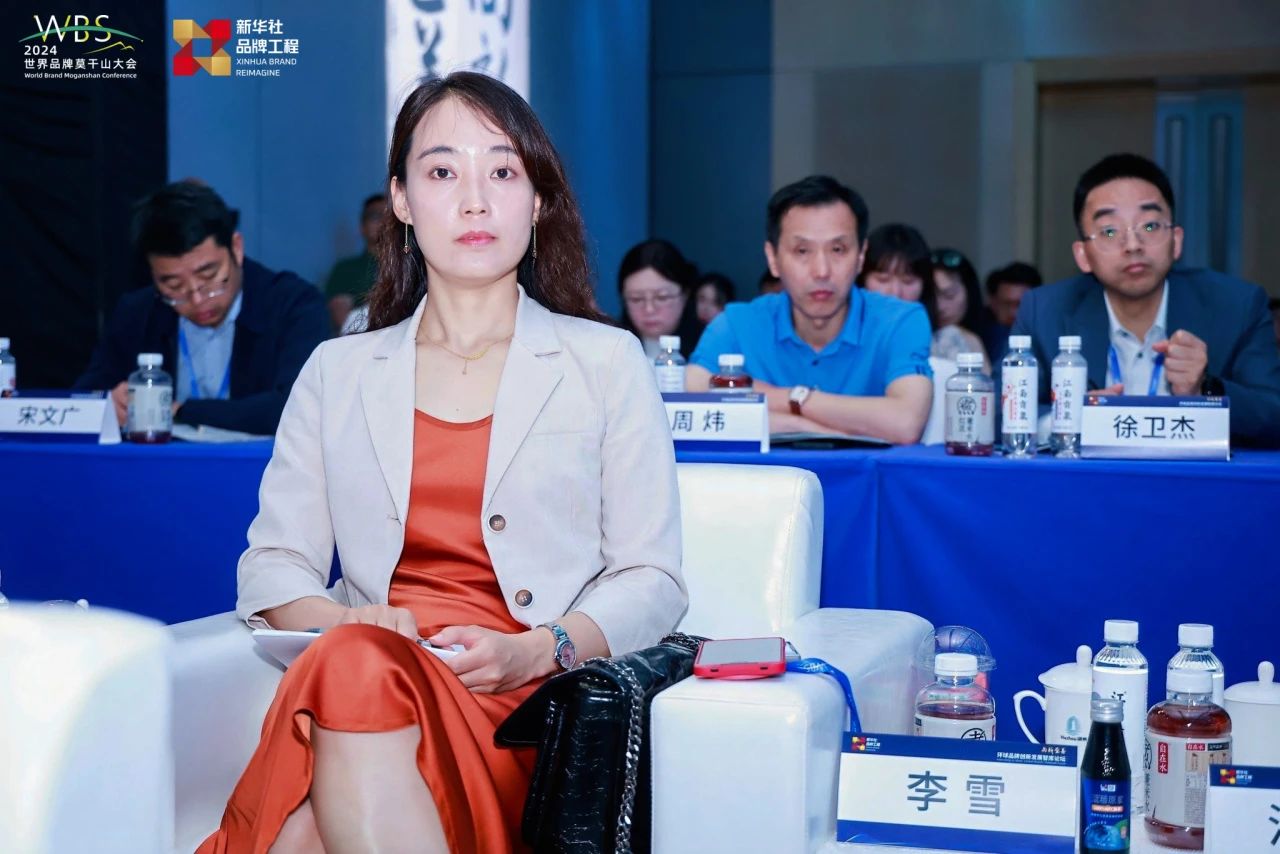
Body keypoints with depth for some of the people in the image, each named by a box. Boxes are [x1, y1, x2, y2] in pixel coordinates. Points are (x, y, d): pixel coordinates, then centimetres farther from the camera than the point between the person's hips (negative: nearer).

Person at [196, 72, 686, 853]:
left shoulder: (608, 363, 13)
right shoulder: (338, 372, 20)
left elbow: (651, 581, 7)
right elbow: (273, 563, 15)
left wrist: (536, 650, -12)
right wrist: (344, 623, -8)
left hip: (529, 703, -2)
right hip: (354, 672, 2)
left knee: (357, 676, -35)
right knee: (353, 660, -36)